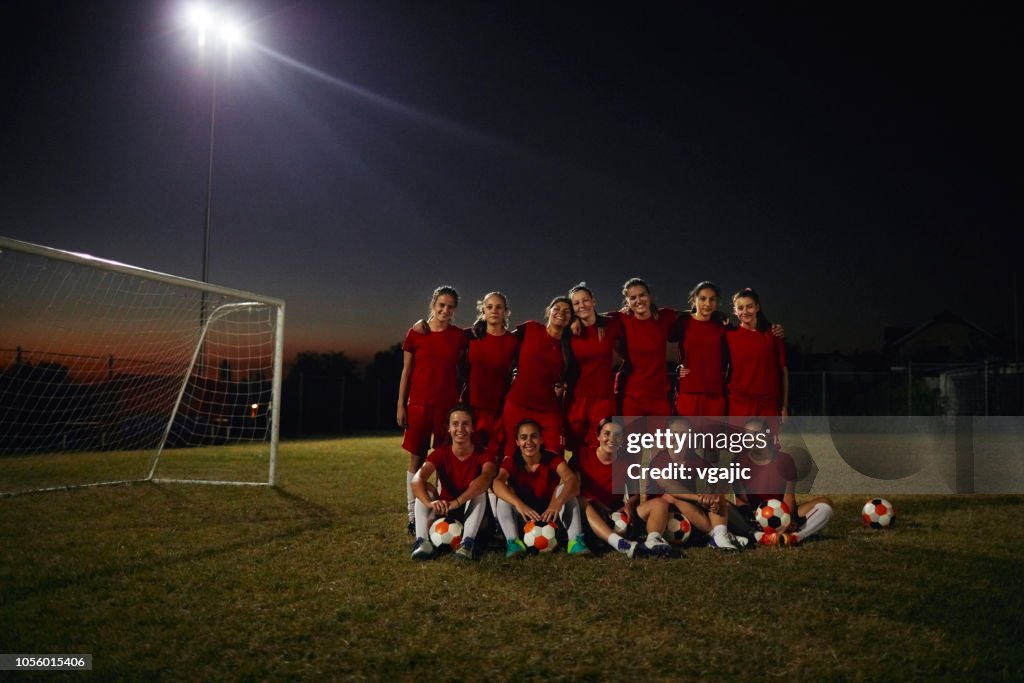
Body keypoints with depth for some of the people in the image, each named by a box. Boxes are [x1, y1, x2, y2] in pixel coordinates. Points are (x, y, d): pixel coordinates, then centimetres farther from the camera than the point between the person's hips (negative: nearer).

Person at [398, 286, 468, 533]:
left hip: (448, 405, 0)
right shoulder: (415, 334, 2)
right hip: (419, 404, 0)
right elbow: (406, 372, 6)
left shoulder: (459, 337, 4)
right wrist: (401, 405, 3)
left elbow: (461, 372, 10)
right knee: (416, 458, 3)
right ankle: (413, 515, 11)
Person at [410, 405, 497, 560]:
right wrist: (430, 503, -51)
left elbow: (486, 478, -39)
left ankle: (468, 542, -40)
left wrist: (457, 502, -54)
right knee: (426, 487, -23)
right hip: (443, 513, 2)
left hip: (471, 514, -2)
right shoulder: (441, 453, -10)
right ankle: (422, 541, -38)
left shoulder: (482, 455, -14)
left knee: (479, 489, -29)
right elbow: (417, 480, -28)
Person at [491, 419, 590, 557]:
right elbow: (497, 484, -33)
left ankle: (575, 541, -35)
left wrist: (558, 502, -51)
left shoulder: (553, 459, -10)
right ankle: (513, 541, -39)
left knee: (565, 488, -23)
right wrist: (518, 504, -51)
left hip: (550, 519, 0)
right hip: (522, 521, 0)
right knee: (505, 492, -24)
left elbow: (572, 479, -31)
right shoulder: (511, 462, -10)